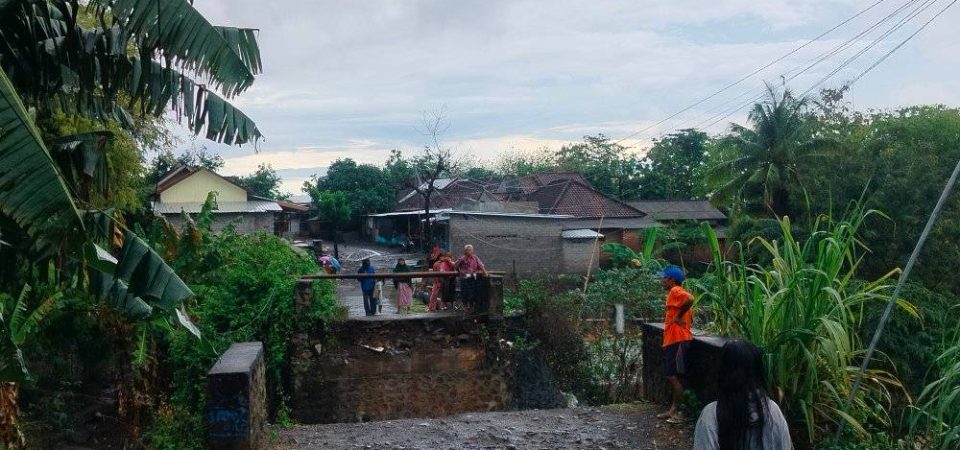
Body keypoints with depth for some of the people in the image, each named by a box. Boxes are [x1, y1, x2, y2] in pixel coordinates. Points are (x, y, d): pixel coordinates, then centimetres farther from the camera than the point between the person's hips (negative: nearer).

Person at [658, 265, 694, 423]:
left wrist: (678, 316, -22)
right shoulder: (677, 293, 20)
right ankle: (673, 410, 17)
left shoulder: (675, 291, -10)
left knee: (674, 376, -8)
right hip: (673, 340, 11)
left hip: (677, 340, -11)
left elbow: (690, 299, -32)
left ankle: (677, 412, -3)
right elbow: (690, 319, 23)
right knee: (673, 376, 12)